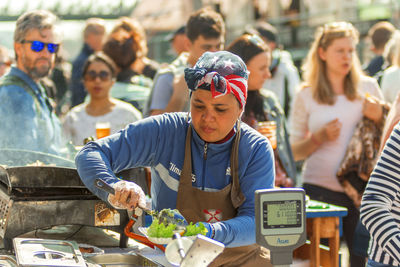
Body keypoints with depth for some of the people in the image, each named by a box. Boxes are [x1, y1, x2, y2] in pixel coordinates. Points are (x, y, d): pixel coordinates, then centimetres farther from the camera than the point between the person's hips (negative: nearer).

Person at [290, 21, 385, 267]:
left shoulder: (368, 87, 8)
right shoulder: (306, 96, 4)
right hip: (320, 189, -1)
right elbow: (295, 152, 6)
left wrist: (379, 117, -6)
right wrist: (320, 137, -11)